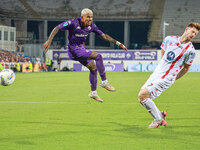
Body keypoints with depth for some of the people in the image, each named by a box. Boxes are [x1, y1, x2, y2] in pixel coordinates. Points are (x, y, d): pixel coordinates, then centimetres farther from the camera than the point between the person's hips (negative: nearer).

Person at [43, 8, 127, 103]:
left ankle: (93, 92, 26)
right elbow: (57, 28, -16)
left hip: (80, 49, 8)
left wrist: (118, 43, 3)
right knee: (98, 56, -21)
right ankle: (104, 82, -13)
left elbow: (103, 35, 6)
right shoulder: (73, 23, -21)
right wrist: (49, 41, -26)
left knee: (93, 68, 12)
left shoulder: (91, 26, -2)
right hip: (74, 50, -8)